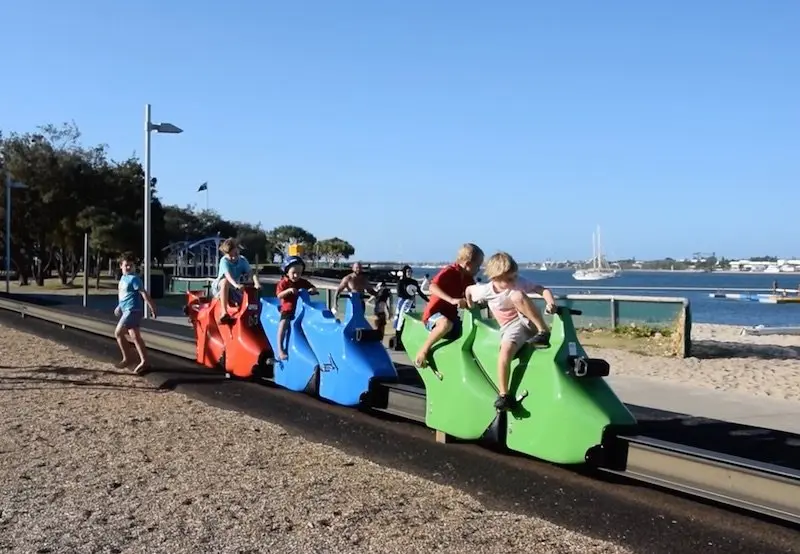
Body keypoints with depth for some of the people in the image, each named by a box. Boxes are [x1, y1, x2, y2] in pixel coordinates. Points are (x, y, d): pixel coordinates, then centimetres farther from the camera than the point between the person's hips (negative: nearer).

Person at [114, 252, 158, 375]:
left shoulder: (134, 278, -13)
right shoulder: (123, 278, 15)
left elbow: (144, 293, -17)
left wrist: (152, 308, -20)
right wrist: (119, 306, 30)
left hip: (132, 310, -9)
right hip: (127, 310, 9)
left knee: (118, 333, -6)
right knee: (135, 337, 5)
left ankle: (126, 359, 5)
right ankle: (144, 361, 3)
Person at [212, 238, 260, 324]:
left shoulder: (243, 260, -6)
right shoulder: (224, 261, -16)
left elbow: (251, 273, -18)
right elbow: (228, 275, -33)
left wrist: (257, 283, -39)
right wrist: (236, 285, -52)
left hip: (238, 290, 4)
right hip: (220, 287, -4)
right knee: (225, 281, -37)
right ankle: (223, 312, -44)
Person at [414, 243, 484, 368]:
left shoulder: (468, 279, 7)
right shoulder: (449, 271, -17)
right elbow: (432, 287, -34)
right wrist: (452, 300, -45)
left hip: (452, 316, 8)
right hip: (434, 314, -8)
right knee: (446, 324, -39)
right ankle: (423, 351, -25)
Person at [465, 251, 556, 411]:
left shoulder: (518, 283, -7)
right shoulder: (485, 290, -5)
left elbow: (542, 289, -15)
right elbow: (468, 289, 14)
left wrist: (551, 302, -33)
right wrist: (471, 309, 19)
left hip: (528, 320, -1)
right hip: (511, 328, 1)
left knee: (517, 296, -31)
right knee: (504, 353, -31)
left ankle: (544, 331, -27)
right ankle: (503, 395, -23)